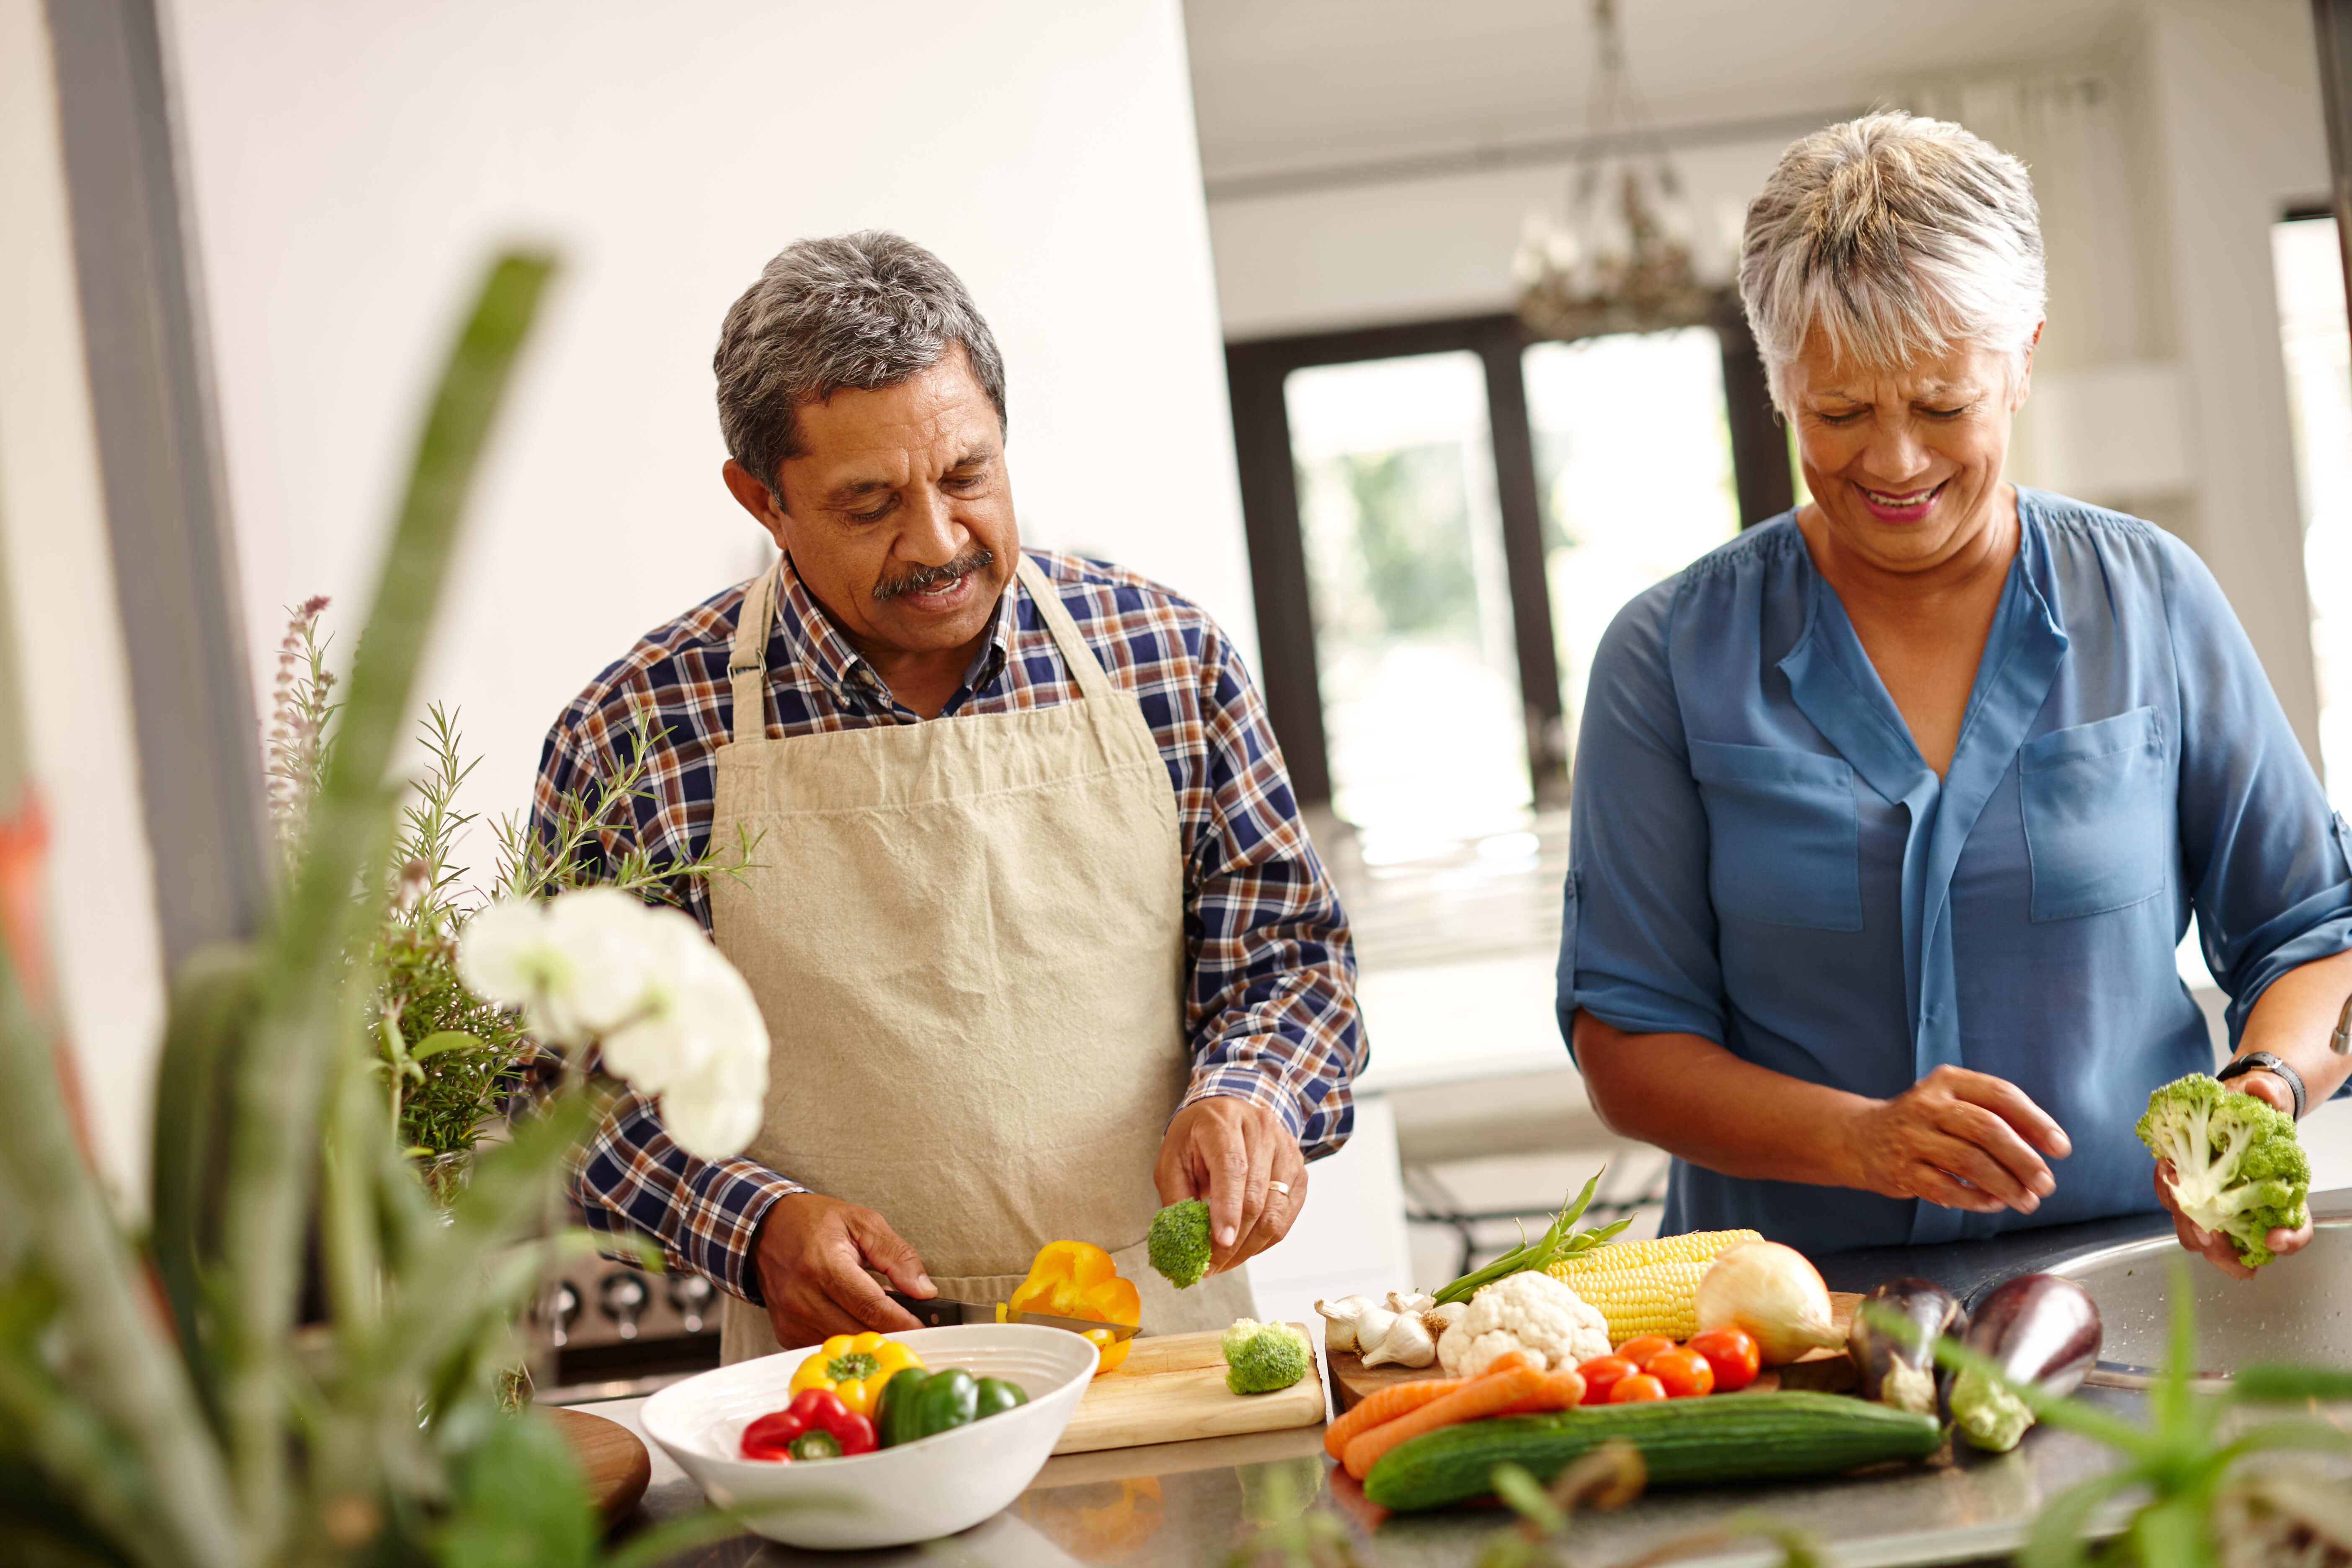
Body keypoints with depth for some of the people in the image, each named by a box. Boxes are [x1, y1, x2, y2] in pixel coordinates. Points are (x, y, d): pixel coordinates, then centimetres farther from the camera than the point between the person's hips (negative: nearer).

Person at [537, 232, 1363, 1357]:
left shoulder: (1166, 656, 4)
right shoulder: (635, 737, -2)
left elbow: (1289, 952, 11)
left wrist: (1247, 1097, -9)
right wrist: (754, 1224, -9)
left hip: (1164, 1338, 1)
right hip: (841, 1381, 0)